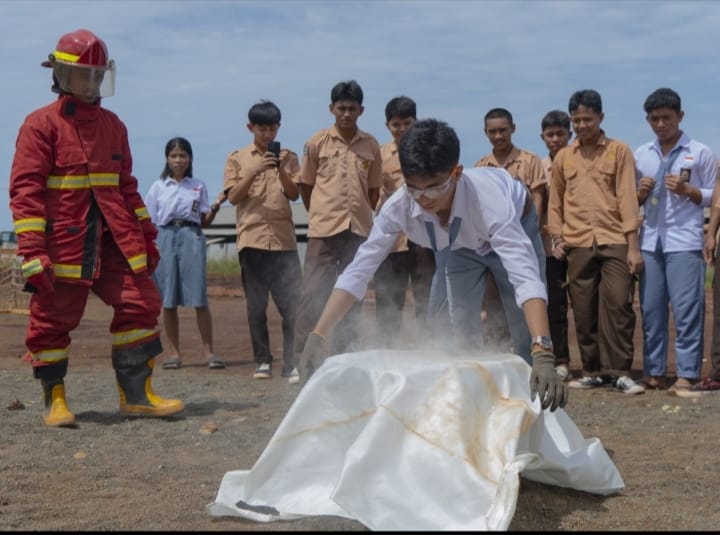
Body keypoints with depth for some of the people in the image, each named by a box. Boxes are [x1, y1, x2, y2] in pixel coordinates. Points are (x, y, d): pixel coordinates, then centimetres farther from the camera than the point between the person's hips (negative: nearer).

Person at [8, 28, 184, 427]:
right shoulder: (41, 124, -3)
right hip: (62, 242, -5)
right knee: (52, 319, 2)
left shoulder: (113, 125, 15)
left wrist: (145, 234, 17)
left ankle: (136, 394, 5)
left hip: (112, 241, 5)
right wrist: (31, 250, -17)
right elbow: (25, 189, -9)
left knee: (141, 302, -3)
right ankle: (54, 400, 17)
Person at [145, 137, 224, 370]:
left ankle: (208, 351, -4)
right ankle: (174, 352, 9)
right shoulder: (158, 187, 11)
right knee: (168, 300, 2)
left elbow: (205, 221, 11)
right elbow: (151, 222, 10)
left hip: (192, 237, -1)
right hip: (165, 237, 1)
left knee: (199, 298, -7)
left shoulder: (198, 186, 12)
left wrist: (214, 209, -9)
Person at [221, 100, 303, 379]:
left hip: (283, 239, 1)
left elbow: (294, 193, 4)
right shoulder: (237, 159, 9)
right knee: (256, 306, 2)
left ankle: (292, 364, -1)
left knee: (292, 304, -5)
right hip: (252, 239, 0)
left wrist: (280, 170, -13)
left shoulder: (288, 157, 12)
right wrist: (255, 171, -13)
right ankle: (263, 361, 11)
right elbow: (233, 197, 0)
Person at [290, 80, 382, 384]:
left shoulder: (371, 146, 6)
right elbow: (304, 185, 8)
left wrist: (362, 216, 9)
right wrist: (321, 215, 7)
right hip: (323, 229, -2)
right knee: (313, 294, -5)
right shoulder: (317, 143, 1)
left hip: (358, 229, 3)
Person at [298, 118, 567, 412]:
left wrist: (543, 355, -68)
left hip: (513, 227, -3)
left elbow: (526, 277, -55)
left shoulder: (488, 198, -46)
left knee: (524, 335, -11)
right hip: (458, 243, 3)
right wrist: (317, 337, -40)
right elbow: (356, 273, -30)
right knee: (455, 331, -1)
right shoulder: (398, 206, -35)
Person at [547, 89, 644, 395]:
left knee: (618, 305, -8)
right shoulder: (563, 158, 13)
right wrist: (556, 237, 5)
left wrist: (633, 246, -6)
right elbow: (555, 202, 18)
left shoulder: (619, 152, 5)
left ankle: (619, 372, -2)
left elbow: (627, 198, 0)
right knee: (584, 311, 3)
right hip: (578, 244, 3)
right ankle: (593, 371, 12)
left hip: (614, 242, -3)